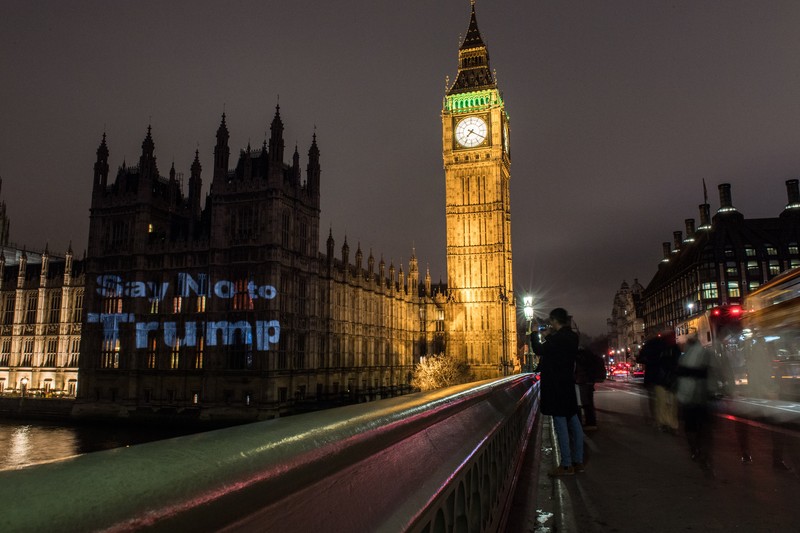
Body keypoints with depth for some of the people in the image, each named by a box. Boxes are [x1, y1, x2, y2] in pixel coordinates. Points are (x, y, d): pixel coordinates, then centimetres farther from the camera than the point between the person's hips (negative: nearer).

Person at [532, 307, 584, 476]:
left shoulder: (558, 338, -19)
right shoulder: (571, 336, 9)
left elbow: (538, 350, -11)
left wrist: (535, 335, 3)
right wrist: (549, 336, 12)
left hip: (555, 386, -9)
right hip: (567, 384, 9)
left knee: (560, 423, -4)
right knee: (573, 421, 11)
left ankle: (566, 465, 0)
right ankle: (578, 461, 18)